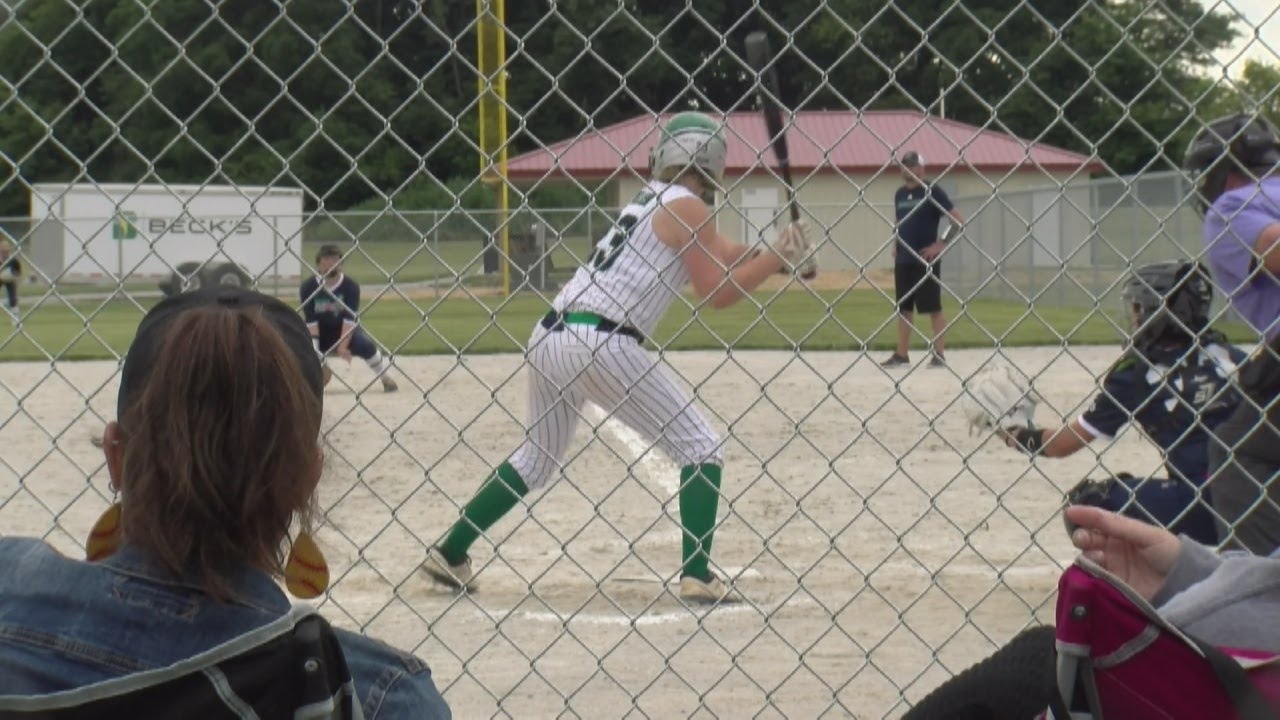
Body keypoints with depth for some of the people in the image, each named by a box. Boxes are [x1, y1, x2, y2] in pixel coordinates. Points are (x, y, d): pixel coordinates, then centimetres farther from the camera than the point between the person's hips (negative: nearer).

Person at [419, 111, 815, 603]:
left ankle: (449, 553, 23)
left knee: (536, 458, 24)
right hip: (603, 344, -8)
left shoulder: (650, 199, 24)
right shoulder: (688, 207, -1)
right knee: (700, 449, 4)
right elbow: (718, 293, -4)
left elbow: (721, 255, 29)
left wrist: (776, 253, 22)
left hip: (550, 336, 8)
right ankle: (697, 576, -3)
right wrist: (778, 259, 5)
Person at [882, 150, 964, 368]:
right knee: (904, 308, 10)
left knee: (933, 307, -2)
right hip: (902, 260, 7)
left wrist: (942, 244, -13)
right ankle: (902, 354, 15)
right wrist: (896, 245, 11)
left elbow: (958, 220, -9)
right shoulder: (900, 194, 12)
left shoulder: (932, 192, -7)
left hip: (925, 260, -7)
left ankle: (939, 354, 2)